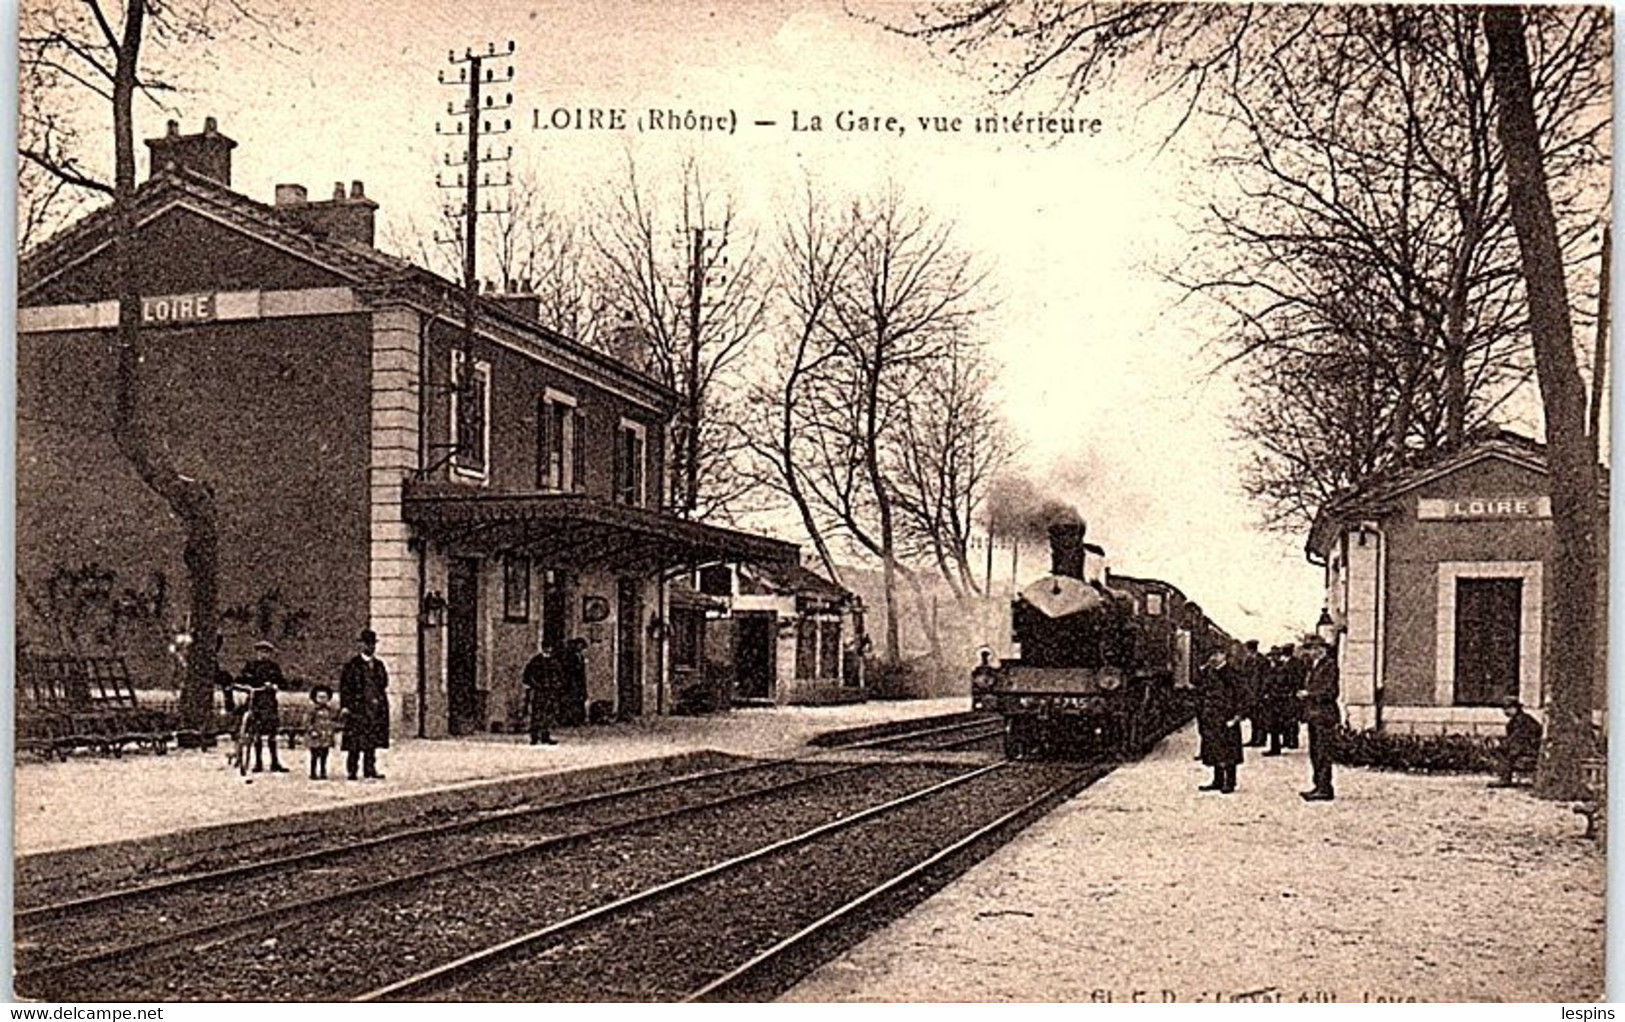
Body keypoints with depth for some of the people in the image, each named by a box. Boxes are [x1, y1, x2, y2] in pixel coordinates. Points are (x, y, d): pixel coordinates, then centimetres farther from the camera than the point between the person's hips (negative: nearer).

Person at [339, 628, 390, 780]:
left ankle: (370, 769, 11)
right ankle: (352, 771, 0)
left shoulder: (379, 665, 15)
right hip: (357, 707, -5)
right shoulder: (353, 664, -2)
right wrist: (344, 705, -12)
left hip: (375, 708, 5)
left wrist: (383, 704, 13)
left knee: (373, 740, 6)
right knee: (354, 742, -5)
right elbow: (344, 686, -5)